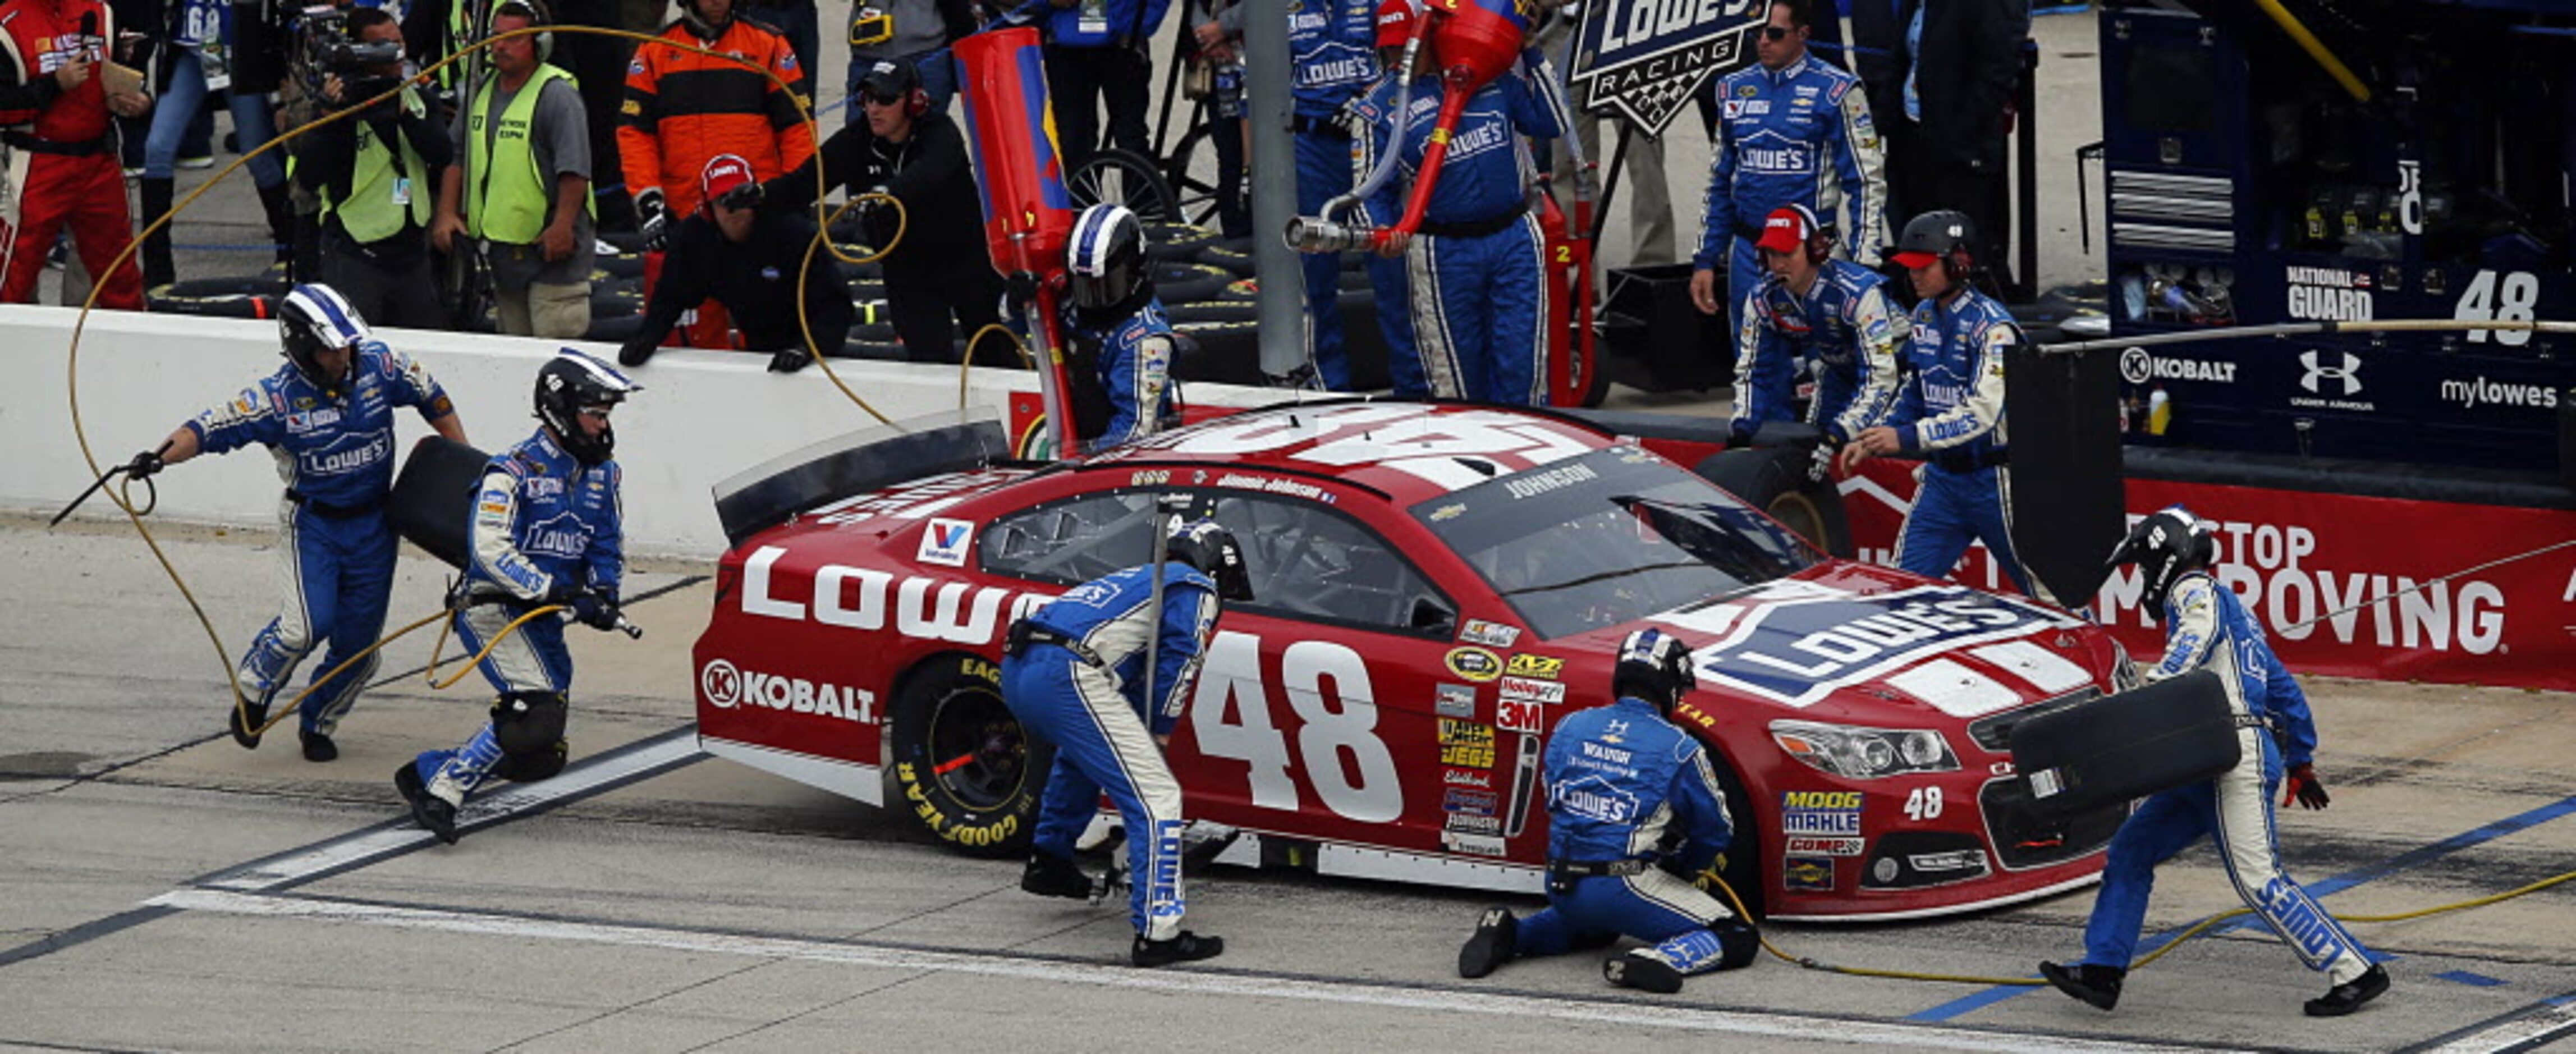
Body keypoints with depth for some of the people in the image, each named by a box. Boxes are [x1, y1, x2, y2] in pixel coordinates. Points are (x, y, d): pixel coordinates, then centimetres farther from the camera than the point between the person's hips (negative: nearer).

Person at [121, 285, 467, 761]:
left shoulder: (379, 365, -10)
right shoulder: (279, 398, -19)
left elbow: (434, 401, 6)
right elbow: (211, 429, -19)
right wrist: (162, 456, -36)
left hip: (373, 524, 3)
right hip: (311, 521, -3)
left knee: (358, 638, 3)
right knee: (308, 623, -21)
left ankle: (318, 723, 27)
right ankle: (253, 693, 6)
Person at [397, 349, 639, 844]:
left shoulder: (602, 473, 10)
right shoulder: (515, 470, -13)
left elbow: (609, 546, 15)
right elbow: (490, 551, -21)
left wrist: (603, 592, -7)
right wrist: (557, 591, -29)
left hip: (543, 620, 8)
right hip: (492, 608, -8)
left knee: (542, 757, 6)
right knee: (537, 710, -29)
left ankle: (428, 771, 16)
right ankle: (443, 791, -23)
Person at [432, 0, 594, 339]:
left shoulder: (557, 94, -12)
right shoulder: (482, 91, 12)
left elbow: (574, 170, -17)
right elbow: (455, 154, 19)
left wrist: (563, 225, -21)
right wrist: (447, 213, 10)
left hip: (551, 247, -8)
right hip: (500, 245, 8)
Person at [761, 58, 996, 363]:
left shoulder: (940, 134, -21)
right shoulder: (856, 141, -10)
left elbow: (928, 174, -44)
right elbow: (804, 183, -16)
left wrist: (888, 192, -63)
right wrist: (762, 195, -36)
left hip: (966, 261, -2)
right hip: (907, 268, 2)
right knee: (930, 359, -9)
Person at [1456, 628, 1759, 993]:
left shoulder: (1569, 727, 7)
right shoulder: (1678, 749, -6)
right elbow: (1716, 831, 3)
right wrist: (1682, 868, 25)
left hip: (1561, 887, 6)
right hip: (1624, 889, -6)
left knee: (1595, 928, 40)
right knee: (1738, 939, -2)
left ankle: (1509, 934, 13)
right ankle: (1663, 960, -29)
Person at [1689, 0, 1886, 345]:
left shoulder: (1836, 91, -4)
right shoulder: (1735, 89, 12)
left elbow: (1866, 183, -4)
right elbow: (1718, 184, 20)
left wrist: (1862, 265, -11)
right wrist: (1705, 261, 15)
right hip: (1746, 251, 5)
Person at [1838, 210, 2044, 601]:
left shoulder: (1991, 326, -18)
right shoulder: (1923, 317, 8)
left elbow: (1983, 412, -28)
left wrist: (1907, 438, -35)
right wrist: (1872, 442, 8)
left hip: (1993, 477, -7)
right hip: (1942, 475, 7)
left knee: (2042, 587, 0)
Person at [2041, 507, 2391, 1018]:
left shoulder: (2196, 591, 1)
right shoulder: (2231, 609, 28)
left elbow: (2198, 632, -24)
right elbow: (2287, 691, 31)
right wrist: (2301, 764, 36)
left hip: (2237, 758, -10)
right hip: (2207, 770, 10)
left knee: (2258, 879, -13)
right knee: (2132, 849, 11)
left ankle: (2355, 973, -11)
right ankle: (2102, 970, 10)